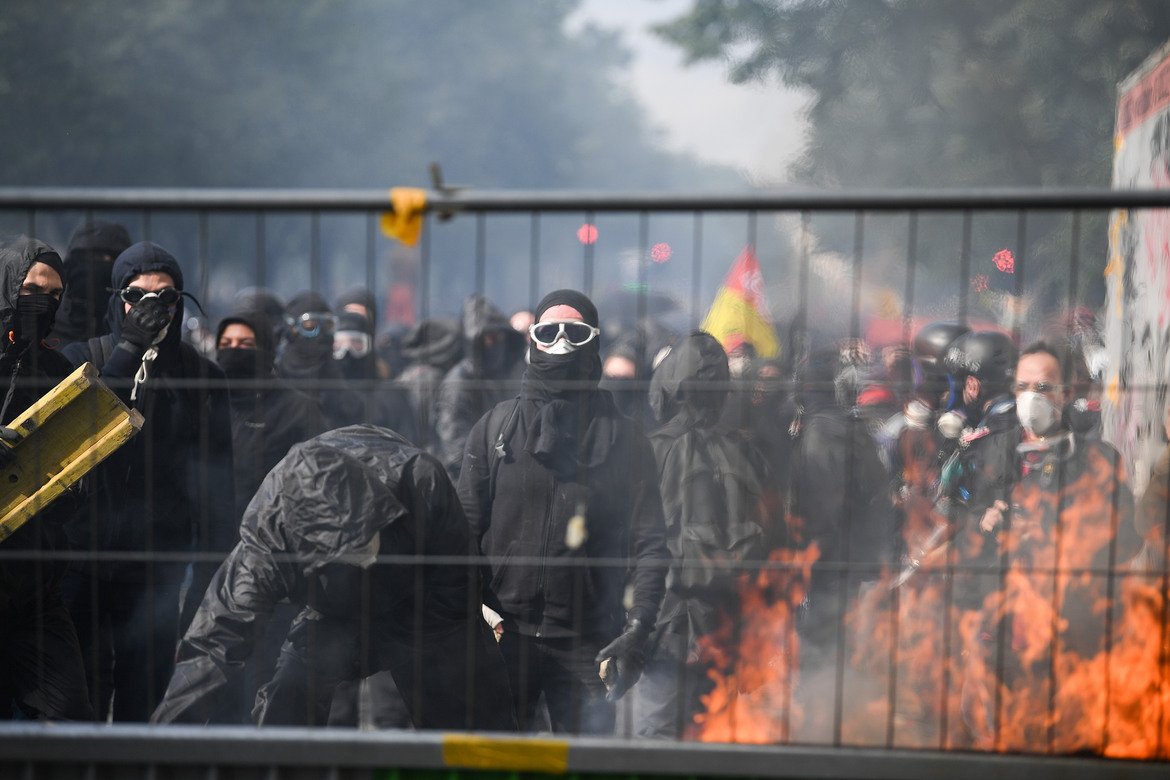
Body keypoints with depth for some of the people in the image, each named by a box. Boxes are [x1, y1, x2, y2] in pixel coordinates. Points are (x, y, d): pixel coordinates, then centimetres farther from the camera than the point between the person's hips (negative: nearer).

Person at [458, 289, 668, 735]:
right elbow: (465, 527, 5)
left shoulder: (621, 439, 6)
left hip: (587, 644, 0)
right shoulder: (495, 427, 8)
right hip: (503, 633, 0)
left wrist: (637, 629, -8)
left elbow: (649, 543, 2)